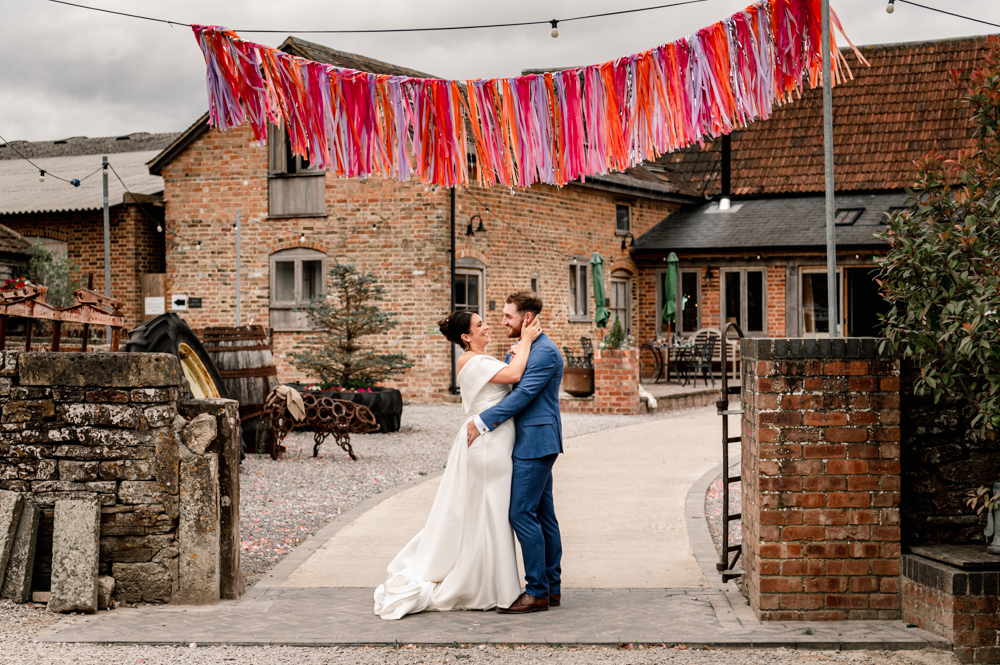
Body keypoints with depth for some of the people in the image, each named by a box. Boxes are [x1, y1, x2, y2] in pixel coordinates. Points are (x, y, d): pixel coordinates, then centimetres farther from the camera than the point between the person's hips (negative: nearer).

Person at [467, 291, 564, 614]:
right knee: (543, 515, 11)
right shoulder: (521, 349, 17)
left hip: (535, 443, -10)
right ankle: (551, 588, 16)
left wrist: (482, 422, -18)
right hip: (534, 443, 10)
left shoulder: (545, 351, -15)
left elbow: (522, 395, -20)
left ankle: (537, 592, -6)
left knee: (522, 513, -11)